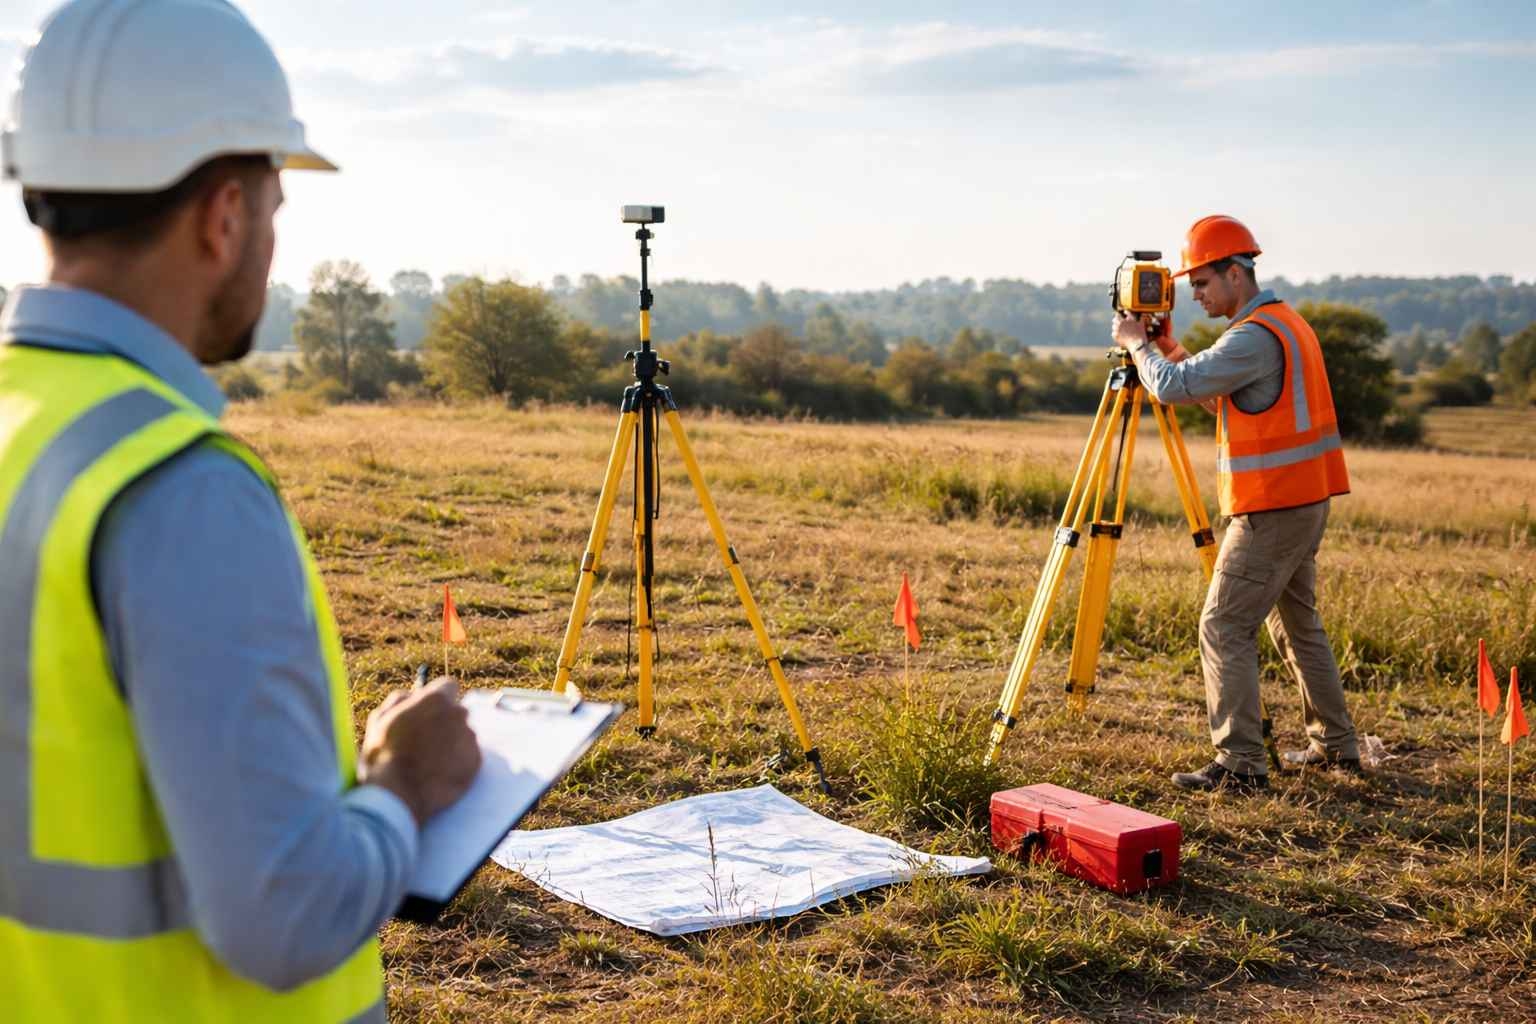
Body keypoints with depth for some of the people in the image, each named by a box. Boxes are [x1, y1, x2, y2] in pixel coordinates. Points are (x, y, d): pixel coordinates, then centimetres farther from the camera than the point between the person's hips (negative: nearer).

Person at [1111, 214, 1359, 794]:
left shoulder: (1256, 336, -18)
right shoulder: (1286, 323, 16)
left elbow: (1174, 387, -22)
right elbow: (1217, 394, 23)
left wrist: (1136, 343, -4)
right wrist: (1169, 347, 14)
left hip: (1272, 508, -10)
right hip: (1304, 501, 10)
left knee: (1225, 627, -8)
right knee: (1297, 622, 19)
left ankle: (1239, 764, -9)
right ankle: (1335, 746, 27)